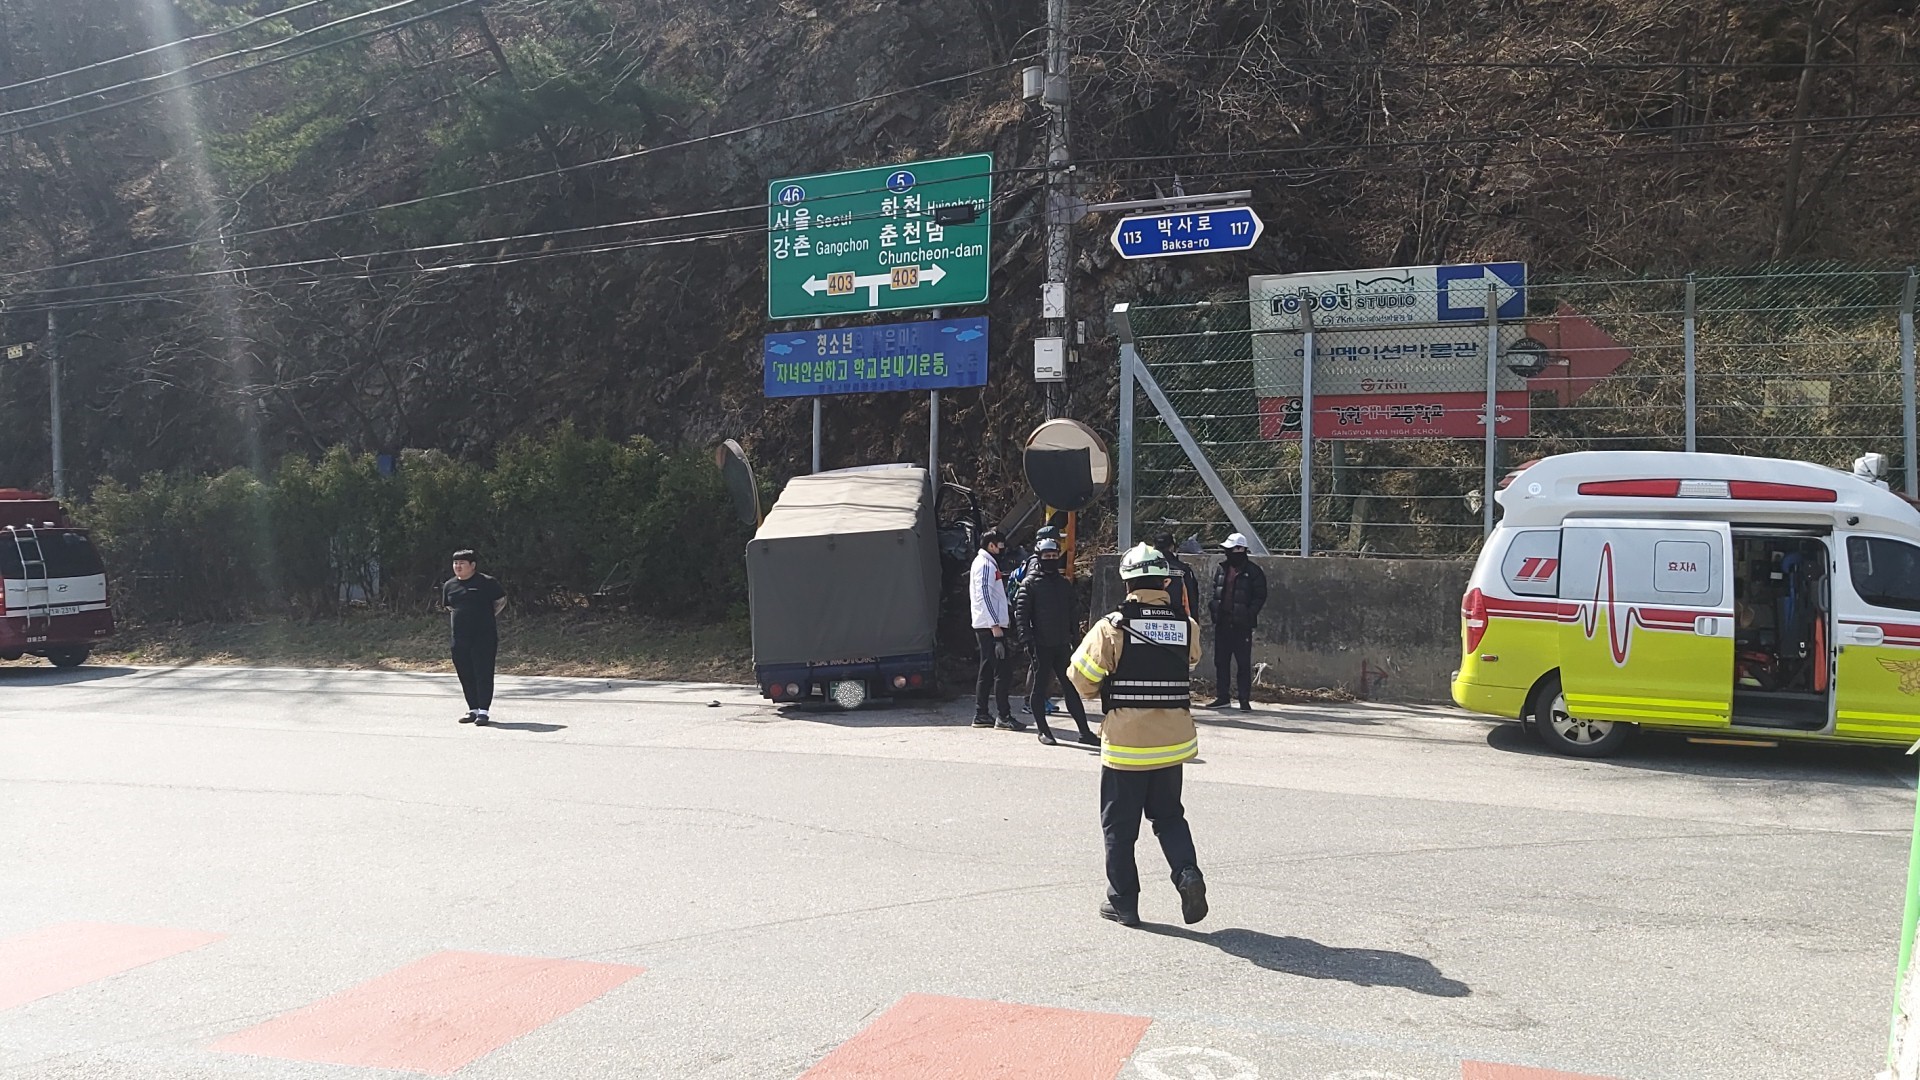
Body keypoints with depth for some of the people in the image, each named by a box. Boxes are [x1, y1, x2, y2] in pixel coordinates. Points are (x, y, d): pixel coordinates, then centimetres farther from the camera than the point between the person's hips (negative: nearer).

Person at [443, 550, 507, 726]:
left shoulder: (486, 582, -4)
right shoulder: (450, 585, 10)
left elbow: (501, 600, 5)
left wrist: (488, 617, 2)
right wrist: (463, 616, 11)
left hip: (484, 636, -5)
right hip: (460, 637, 5)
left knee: (483, 673, -6)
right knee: (466, 675, 8)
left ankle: (484, 711, -3)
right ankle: (473, 709, 18)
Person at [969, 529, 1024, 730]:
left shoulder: (985, 563, 20)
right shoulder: (985, 565, -12)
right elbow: (984, 596, -20)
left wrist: (1001, 621, 20)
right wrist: (996, 626, -22)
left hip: (987, 627, 11)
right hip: (990, 626, -11)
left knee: (987, 671, 12)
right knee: (1002, 671, -9)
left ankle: (980, 715, 14)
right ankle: (1004, 717, -9)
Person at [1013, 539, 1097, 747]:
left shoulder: (1065, 584, 15)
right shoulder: (1030, 583, -2)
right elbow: (1021, 613, -7)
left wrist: (1076, 637, 15)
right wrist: (1027, 639, -15)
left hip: (1062, 644, 5)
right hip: (1041, 645, -5)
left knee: (1071, 687, 5)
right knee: (1040, 687, 3)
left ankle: (1084, 732, 6)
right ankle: (1043, 731, 12)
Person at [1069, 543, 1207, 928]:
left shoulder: (1112, 627, -12)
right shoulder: (1187, 628, -2)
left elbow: (1082, 678, -5)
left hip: (1125, 744, -3)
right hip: (1173, 742, 3)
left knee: (1120, 824, 10)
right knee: (1168, 815, 20)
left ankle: (1123, 903, 16)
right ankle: (1187, 871, -2)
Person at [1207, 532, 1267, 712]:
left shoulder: (1253, 572, -5)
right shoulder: (1220, 569, 11)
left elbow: (1260, 596, -6)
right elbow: (1213, 590, 19)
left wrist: (1249, 614, -15)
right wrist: (1212, 608, 5)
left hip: (1242, 625, -6)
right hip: (1222, 623, 6)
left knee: (1244, 663, -2)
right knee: (1221, 661, 10)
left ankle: (1245, 699, 3)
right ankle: (1221, 697, 18)